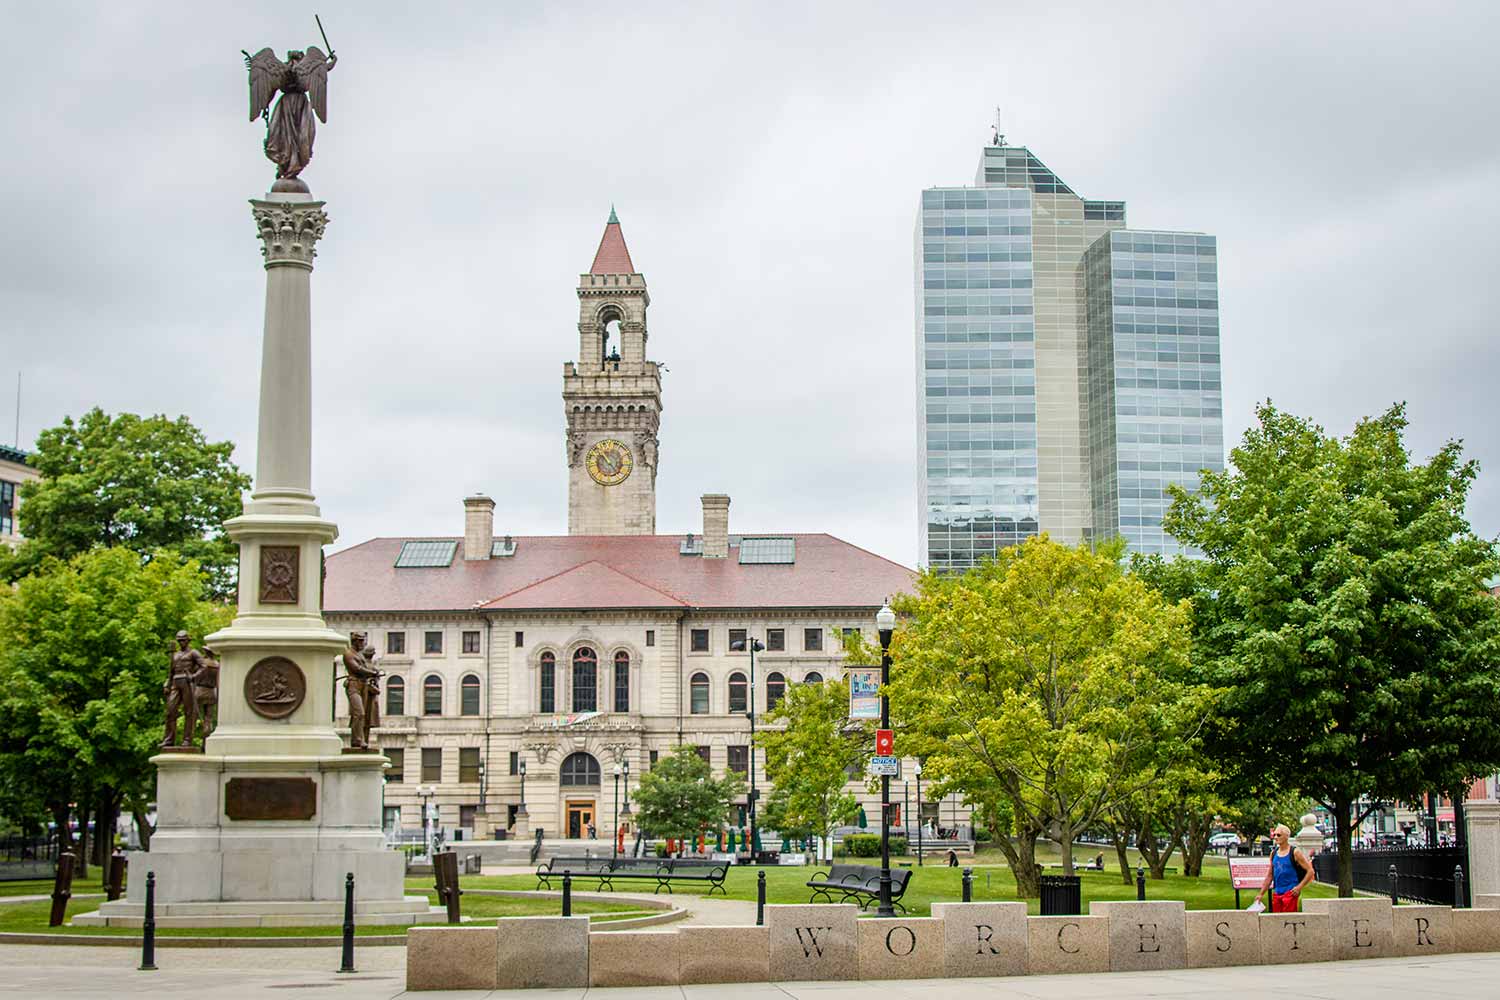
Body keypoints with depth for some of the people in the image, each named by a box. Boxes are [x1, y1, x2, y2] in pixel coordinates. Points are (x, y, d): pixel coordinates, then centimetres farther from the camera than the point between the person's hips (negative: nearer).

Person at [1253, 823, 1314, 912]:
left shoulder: (1295, 852, -4)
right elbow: (1270, 876, 20)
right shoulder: (1273, 854, 13)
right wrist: (1261, 894, 15)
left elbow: (1310, 871, -5)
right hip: (1276, 893, 6)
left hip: (1290, 892, -6)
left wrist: (1299, 887, -12)